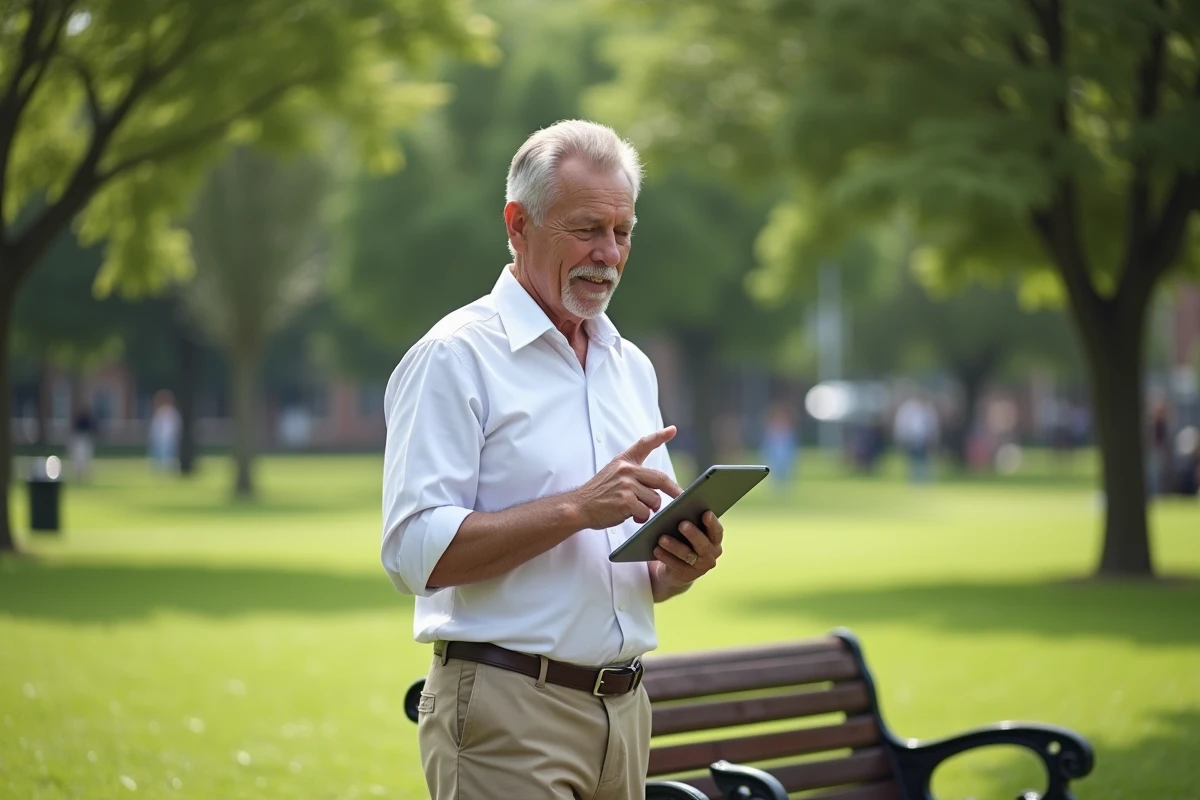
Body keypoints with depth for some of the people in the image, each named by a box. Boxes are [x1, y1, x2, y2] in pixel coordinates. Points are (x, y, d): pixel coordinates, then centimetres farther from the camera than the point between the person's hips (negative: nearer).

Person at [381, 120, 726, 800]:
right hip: (505, 711, -7)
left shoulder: (632, 367, 16)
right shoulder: (455, 356, -7)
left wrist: (679, 570, -1)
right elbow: (416, 552, -17)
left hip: (623, 710, 7)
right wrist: (576, 507, -21)